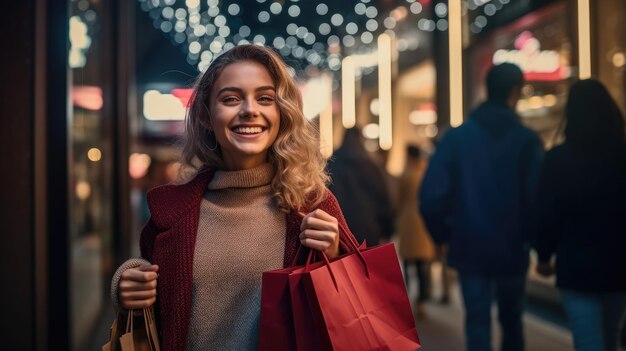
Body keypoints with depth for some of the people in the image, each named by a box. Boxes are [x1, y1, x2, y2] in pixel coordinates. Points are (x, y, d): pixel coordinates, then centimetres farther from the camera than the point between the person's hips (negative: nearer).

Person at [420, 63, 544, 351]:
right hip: (512, 249, 0)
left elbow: (432, 195, -10)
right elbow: (537, 197, -13)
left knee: (477, 320, 6)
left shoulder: (456, 137, -4)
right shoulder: (527, 140, -7)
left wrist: (442, 235, 6)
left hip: (469, 248, 0)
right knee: (511, 319, 20)